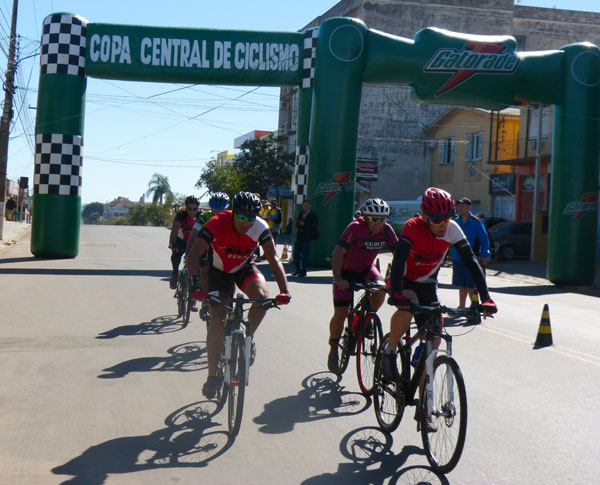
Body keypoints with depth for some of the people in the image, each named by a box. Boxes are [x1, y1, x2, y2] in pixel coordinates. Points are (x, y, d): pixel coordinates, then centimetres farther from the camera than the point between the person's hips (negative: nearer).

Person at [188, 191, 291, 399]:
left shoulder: (260, 228, -23)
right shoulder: (217, 224, -29)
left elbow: (273, 258, -25)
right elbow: (194, 255, -34)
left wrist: (284, 290, -38)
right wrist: (196, 286, -47)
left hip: (245, 268, 2)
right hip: (219, 271, -1)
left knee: (262, 295, -30)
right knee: (217, 322, -10)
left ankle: (248, 337, -4)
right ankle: (212, 375, 5)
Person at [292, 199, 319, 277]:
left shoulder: (313, 215, -2)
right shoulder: (300, 214, 18)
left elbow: (314, 225, -12)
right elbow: (297, 223, 13)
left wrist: (304, 224, -14)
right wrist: (299, 224, -11)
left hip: (307, 238, -6)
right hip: (299, 237, 6)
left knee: (304, 256, -6)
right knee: (295, 254, 5)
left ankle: (303, 272, 3)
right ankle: (298, 270, 19)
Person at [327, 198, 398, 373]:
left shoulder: (386, 230, -16)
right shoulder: (355, 227, -28)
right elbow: (337, 254, -33)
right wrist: (338, 279, -44)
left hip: (367, 269, 3)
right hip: (347, 271, -3)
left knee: (380, 290, -28)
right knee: (341, 313, -10)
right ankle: (333, 351, 11)